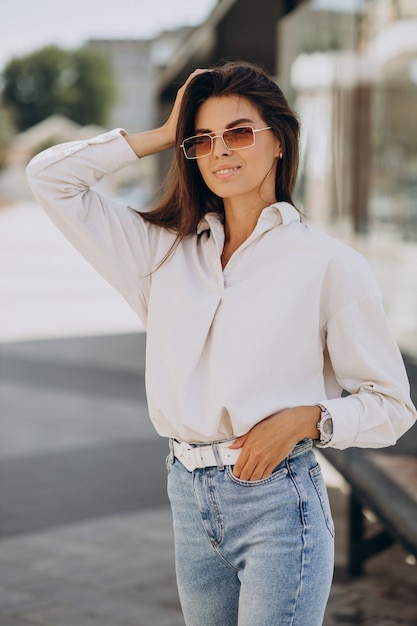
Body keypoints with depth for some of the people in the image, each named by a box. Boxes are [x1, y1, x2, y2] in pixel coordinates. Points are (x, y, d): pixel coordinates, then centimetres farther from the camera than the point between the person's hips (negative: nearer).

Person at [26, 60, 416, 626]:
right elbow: (51, 177, 9)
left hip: (278, 503, -4)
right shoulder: (167, 251, 9)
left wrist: (305, 419, -16)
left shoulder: (329, 264, -3)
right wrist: (166, 134, 7)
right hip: (190, 502, 5)